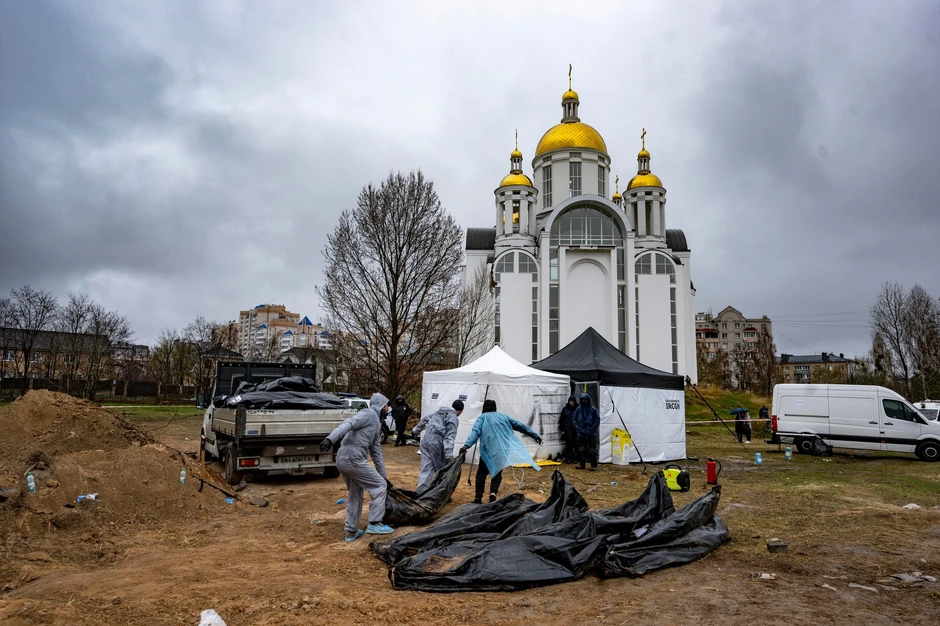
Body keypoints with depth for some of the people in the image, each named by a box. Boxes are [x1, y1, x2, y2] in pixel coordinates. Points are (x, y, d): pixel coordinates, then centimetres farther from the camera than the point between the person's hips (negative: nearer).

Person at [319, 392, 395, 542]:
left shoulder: (377, 424, 24)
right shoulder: (369, 414, -4)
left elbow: (376, 453, 27)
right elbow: (348, 424, -20)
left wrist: (383, 476, 27)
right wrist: (330, 439, -35)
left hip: (343, 459, 10)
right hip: (353, 458, -10)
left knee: (355, 494, 21)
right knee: (380, 485, -1)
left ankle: (351, 531, 29)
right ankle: (374, 523, 1)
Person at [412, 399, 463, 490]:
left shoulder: (439, 411, 20)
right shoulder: (453, 418, -4)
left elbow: (425, 419, 30)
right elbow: (450, 437, -13)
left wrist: (416, 430, 44)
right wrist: (449, 456, -18)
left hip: (425, 439, 7)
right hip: (436, 442, -7)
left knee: (426, 469, 6)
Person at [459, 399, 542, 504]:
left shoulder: (482, 418, 11)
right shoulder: (503, 416, 21)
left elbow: (475, 432, -8)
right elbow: (520, 426, 22)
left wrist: (467, 445, -20)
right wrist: (535, 435, 27)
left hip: (488, 451, -2)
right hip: (504, 450, 2)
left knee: (481, 472, 14)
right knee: (497, 473, 15)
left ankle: (478, 497, 7)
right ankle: (493, 493, -8)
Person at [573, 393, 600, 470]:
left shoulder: (593, 409, -6)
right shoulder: (578, 409, 1)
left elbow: (597, 420, -2)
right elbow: (574, 419, 8)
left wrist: (591, 429, -9)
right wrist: (578, 428, -2)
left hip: (591, 434, -3)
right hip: (581, 433, 3)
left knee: (592, 449, -1)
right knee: (581, 449, 6)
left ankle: (593, 465, 7)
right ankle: (581, 463, 15)